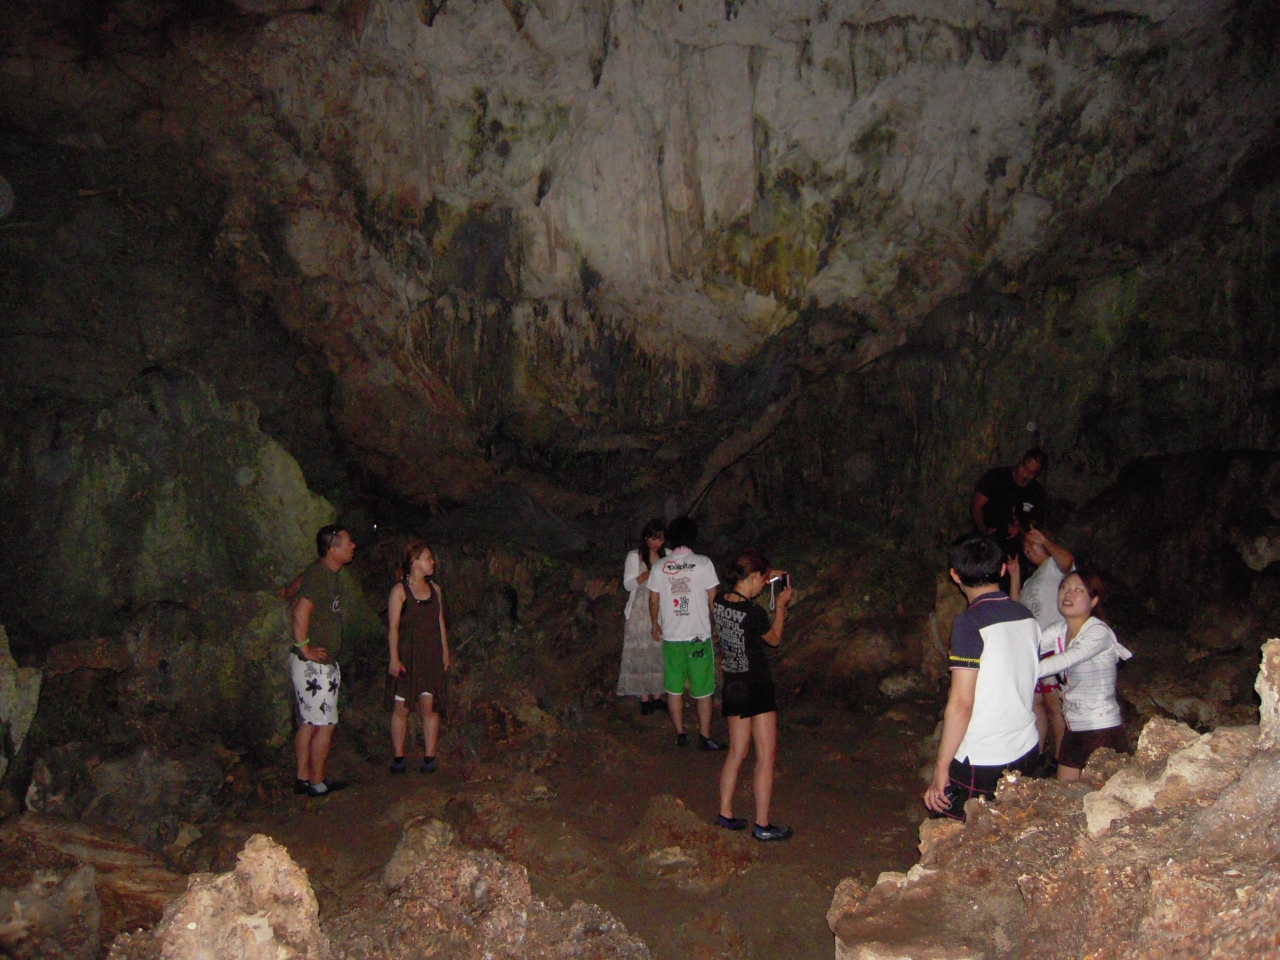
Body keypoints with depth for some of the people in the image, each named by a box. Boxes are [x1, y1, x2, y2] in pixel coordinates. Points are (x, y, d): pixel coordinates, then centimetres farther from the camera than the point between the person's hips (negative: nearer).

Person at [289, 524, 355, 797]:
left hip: (321, 664, 10)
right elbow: (301, 612, -28)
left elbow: (293, 589, 27)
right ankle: (317, 783, 3)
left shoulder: (326, 574, 13)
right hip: (314, 664, -10)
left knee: (309, 724, 13)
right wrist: (305, 648, -23)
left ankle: (303, 778, 20)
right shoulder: (320, 575, -18)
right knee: (325, 725, -4)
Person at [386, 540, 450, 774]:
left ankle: (429, 757, 5)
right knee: (401, 707, 1)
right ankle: (398, 757, 11)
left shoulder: (435, 589, 10)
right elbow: (393, 627, -6)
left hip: (431, 656, 3)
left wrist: (445, 652, 13)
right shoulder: (399, 591, -4)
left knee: (429, 706, -1)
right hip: (406, 654, -3)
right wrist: (394, 658, -11)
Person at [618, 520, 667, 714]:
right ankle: (644, 699, 0)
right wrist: (645, 576, -17)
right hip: (640, 612, -2)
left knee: (659, 653, 0)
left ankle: (657, 696, 9)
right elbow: (627, 584, -1)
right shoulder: (634, 557, 3)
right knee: (640, 653, -4)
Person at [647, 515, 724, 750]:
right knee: (703, 690, 7)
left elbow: (654, 601, 6)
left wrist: (655, 625, 22)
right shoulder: (703, 563, -8)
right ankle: (705, 737, 11)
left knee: (674, 689, 13)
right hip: (699, 635, -2)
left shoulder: (659, 567, -1)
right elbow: (713, 599, -5)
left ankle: (680, 735, 19)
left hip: (670, 636, 2)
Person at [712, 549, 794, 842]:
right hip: (756, 687, -7)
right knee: (765, 756, 3)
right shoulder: (753, 612, -23)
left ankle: (725, 815, 23)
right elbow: (774, 639, -2)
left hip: (731, 685, 8)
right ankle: (762, 825, 9)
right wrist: (781, 605, 8)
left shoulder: (719, 601, -2)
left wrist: (768, 578, 22)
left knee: (736, 753, 18)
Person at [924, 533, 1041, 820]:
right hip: (1026, 753, 7)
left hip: (981, 763, -7)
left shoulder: (970, 624, -18)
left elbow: (961, 703, -20)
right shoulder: (1027, 617, 4)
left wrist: (941, 768, -14)